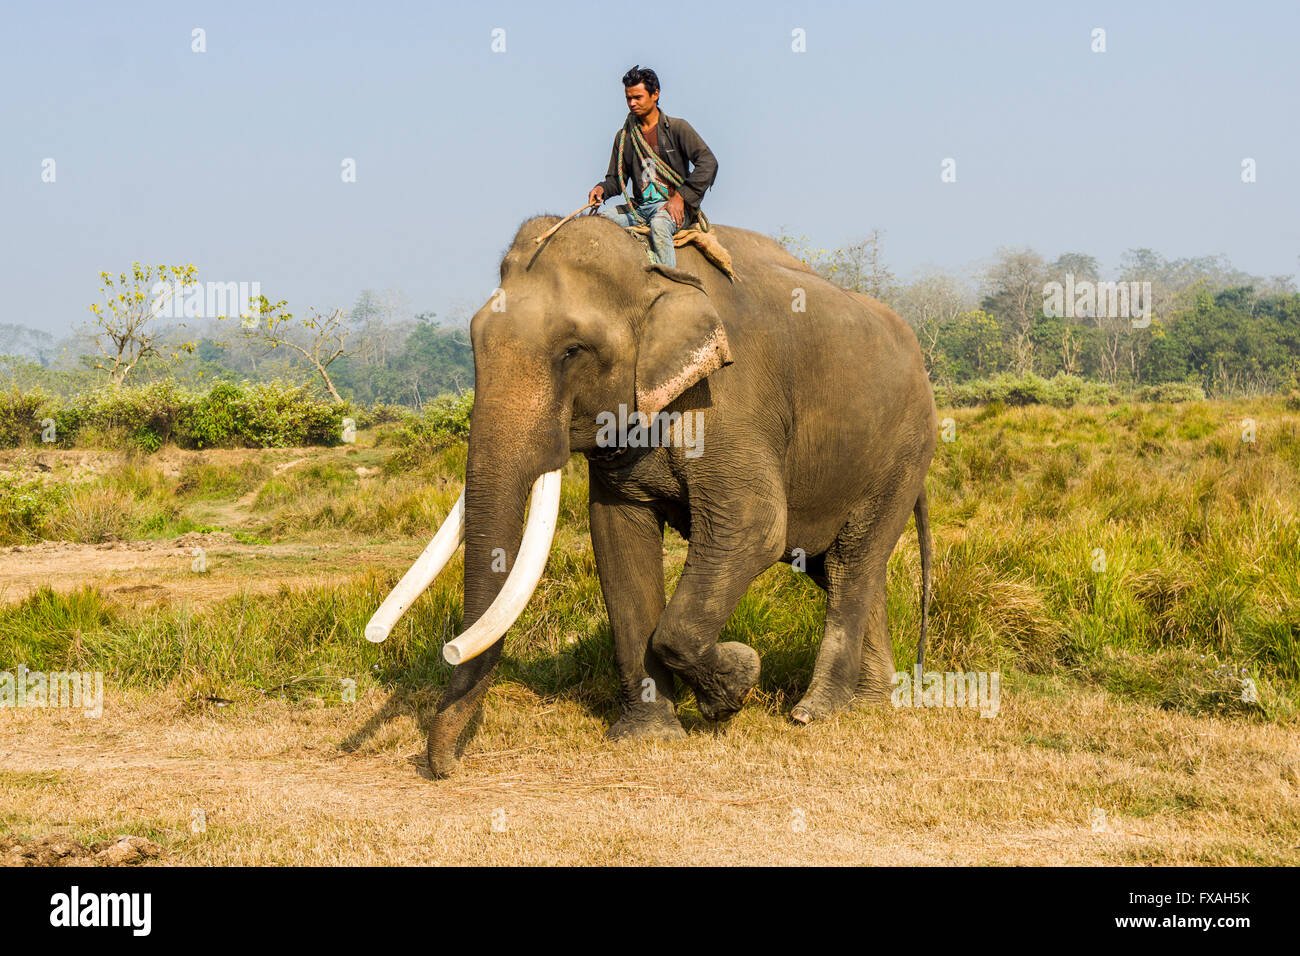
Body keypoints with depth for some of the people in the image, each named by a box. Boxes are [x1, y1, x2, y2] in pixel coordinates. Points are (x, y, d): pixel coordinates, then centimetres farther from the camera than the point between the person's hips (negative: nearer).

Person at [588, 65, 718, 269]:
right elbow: (616, 178, 18)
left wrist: (680, 197, -16)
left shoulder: (677, 128, 1)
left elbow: (708, 162, -8)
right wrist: (602, 189, -7)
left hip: (676, 207, -5)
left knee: (659, 223, -38)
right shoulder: (624, 137, 15)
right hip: (640, 208, 5)